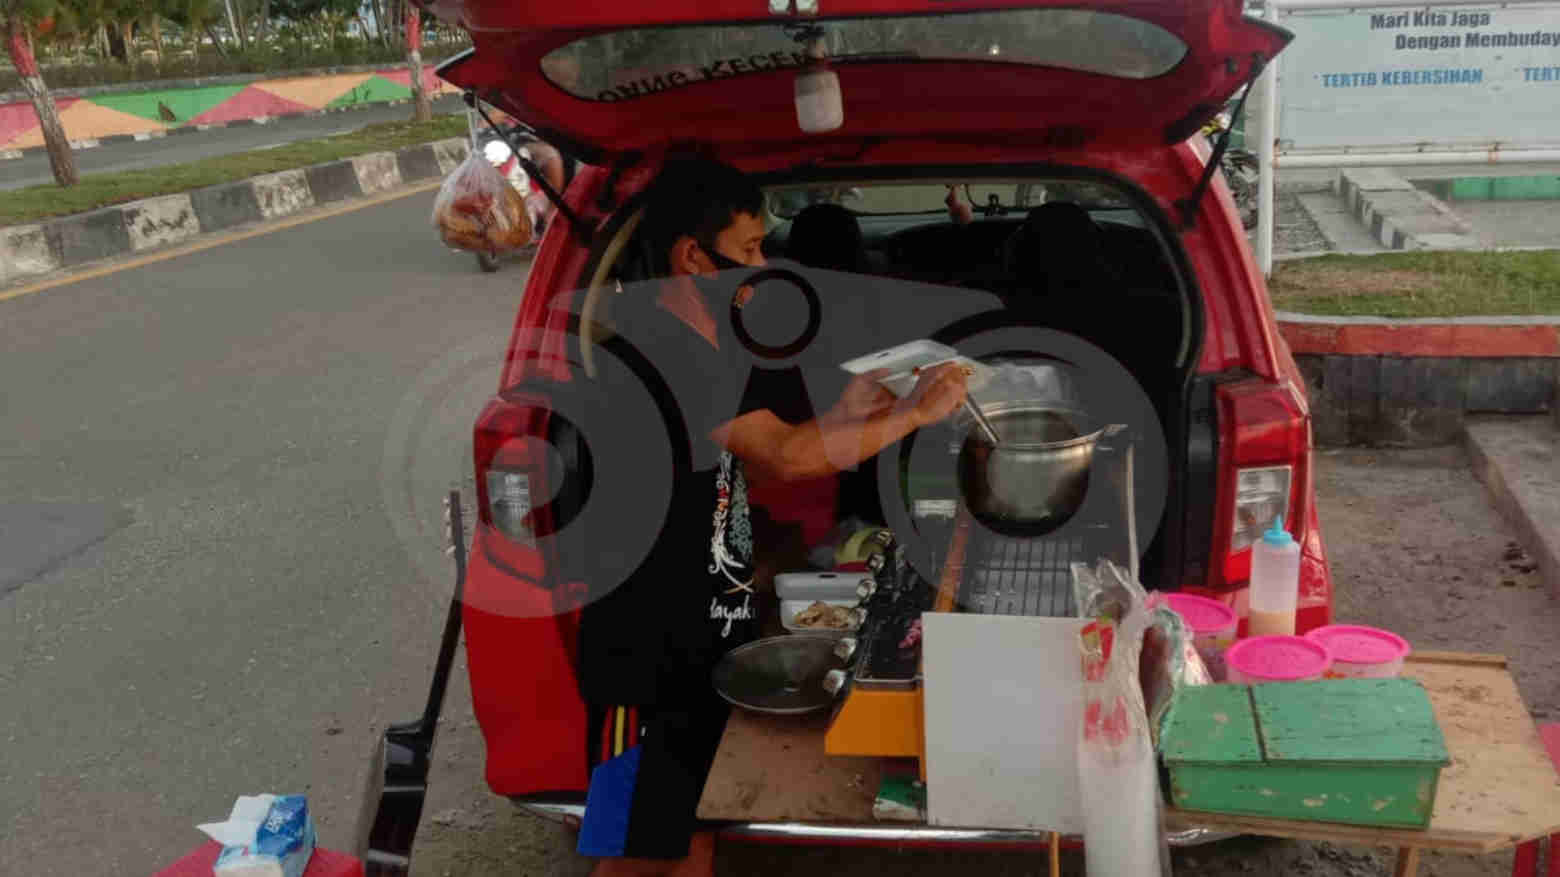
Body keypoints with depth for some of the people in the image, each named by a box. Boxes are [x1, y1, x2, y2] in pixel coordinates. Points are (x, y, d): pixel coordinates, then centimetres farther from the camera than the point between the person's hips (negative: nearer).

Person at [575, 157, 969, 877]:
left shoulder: (697, 343, 11)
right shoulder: (652, 344, -21)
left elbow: (751, 469, 16)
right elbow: (785, 458, -28)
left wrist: (841, 417, 4)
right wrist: (914, 414, -18)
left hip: (709, 638, 9)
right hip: (650, 653, -9)